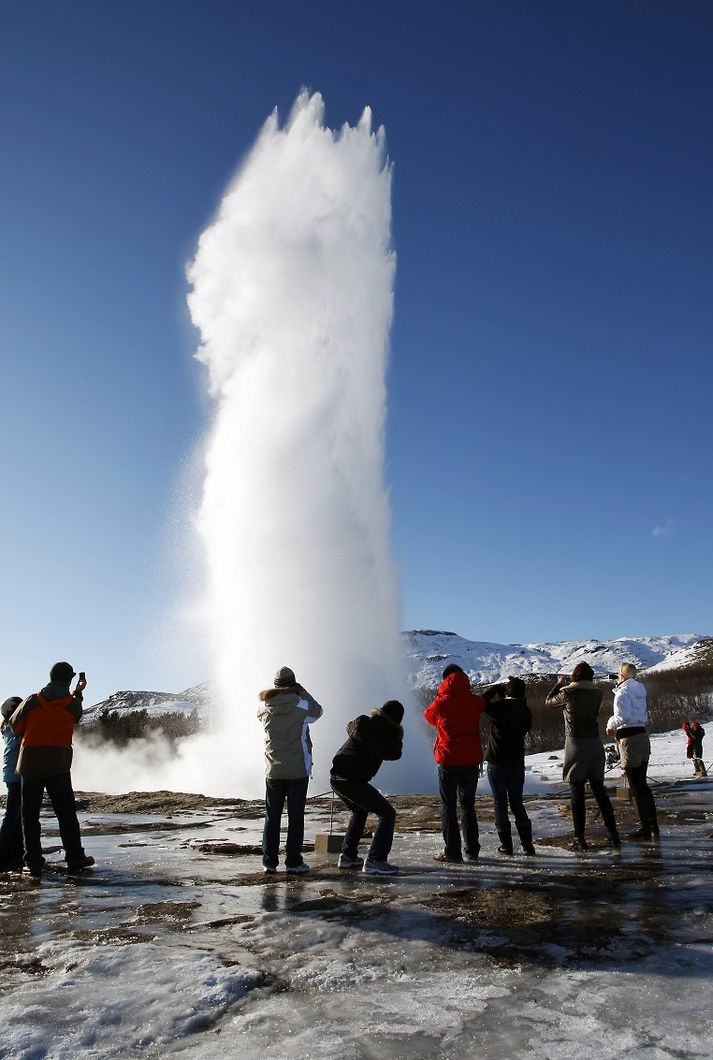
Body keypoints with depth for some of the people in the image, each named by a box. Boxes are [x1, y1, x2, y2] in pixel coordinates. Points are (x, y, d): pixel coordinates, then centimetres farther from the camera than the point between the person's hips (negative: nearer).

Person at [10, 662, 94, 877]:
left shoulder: (32, 701, -1)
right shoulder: (73, 704, -3)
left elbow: (15, 726, 9)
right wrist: (78, 692, 28)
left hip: (30, 764, 1)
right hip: (59, 766, 0)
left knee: (29, 814, 9)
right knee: (66, 812, 8)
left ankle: (33, 863, 8)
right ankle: (75, 858, 10)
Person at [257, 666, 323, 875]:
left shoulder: (265, 708, -2)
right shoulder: (301, 706, -11)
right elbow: (318, 711, 10)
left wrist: (276, 694, 12)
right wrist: (301, 691, 11)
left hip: (273, 771, 3)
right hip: (298, 771, -3)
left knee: (272, 817, 11)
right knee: (295, 817, 4)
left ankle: (269, 861, 15)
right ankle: (293, 863, 7)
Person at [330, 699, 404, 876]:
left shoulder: (361, 723, 6)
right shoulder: (390, 738, -9)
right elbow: (395, 753, 11)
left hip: (336, 777, 7)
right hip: (353, 781, -7)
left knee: (359, 811, 29)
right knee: (387, 813, 1)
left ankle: (347, 856, 30)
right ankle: (374, 861, -5)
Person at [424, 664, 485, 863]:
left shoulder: (441, 703, -7)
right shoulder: (475, 702, -1)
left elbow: (429, 715, 12)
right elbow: (483, 704, 21)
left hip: (448, 762, -3)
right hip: (471, 761, 3)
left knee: (448, 807, 6)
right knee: (468, 805, 15)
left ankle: (452, 852, 5)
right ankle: (472, 851, 16)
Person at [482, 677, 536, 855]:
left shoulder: (499, 706, -12)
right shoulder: (525, 711, -1)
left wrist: (496, 688, 5)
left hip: (497, 762, -3)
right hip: (517, 763, 4)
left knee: (500, 802, 5)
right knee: (517, 803, 14)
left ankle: (506, 844, 6)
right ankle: (527, 843, 7)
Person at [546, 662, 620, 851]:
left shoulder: (568, 693, -11)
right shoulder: (597, 694, 0)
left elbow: (549, 701, 6)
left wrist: (559, 684, 21)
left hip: (576, 744, -4)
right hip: (595, 743, 4)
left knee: (577, 793, 1)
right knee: (599, 790, 14)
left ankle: (580, 838, 3)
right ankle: (612, 833, 15)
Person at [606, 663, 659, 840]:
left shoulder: (623, 692, -14)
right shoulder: (640, 691, 12)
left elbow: (624, 715, -29)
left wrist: (611, 725, -11)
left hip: (629, 739, -8)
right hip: (643, 735, 8)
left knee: (636, 787, 0)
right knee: (642, 784, 17)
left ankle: (645, 828, 6)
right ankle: (653, 826, 22)